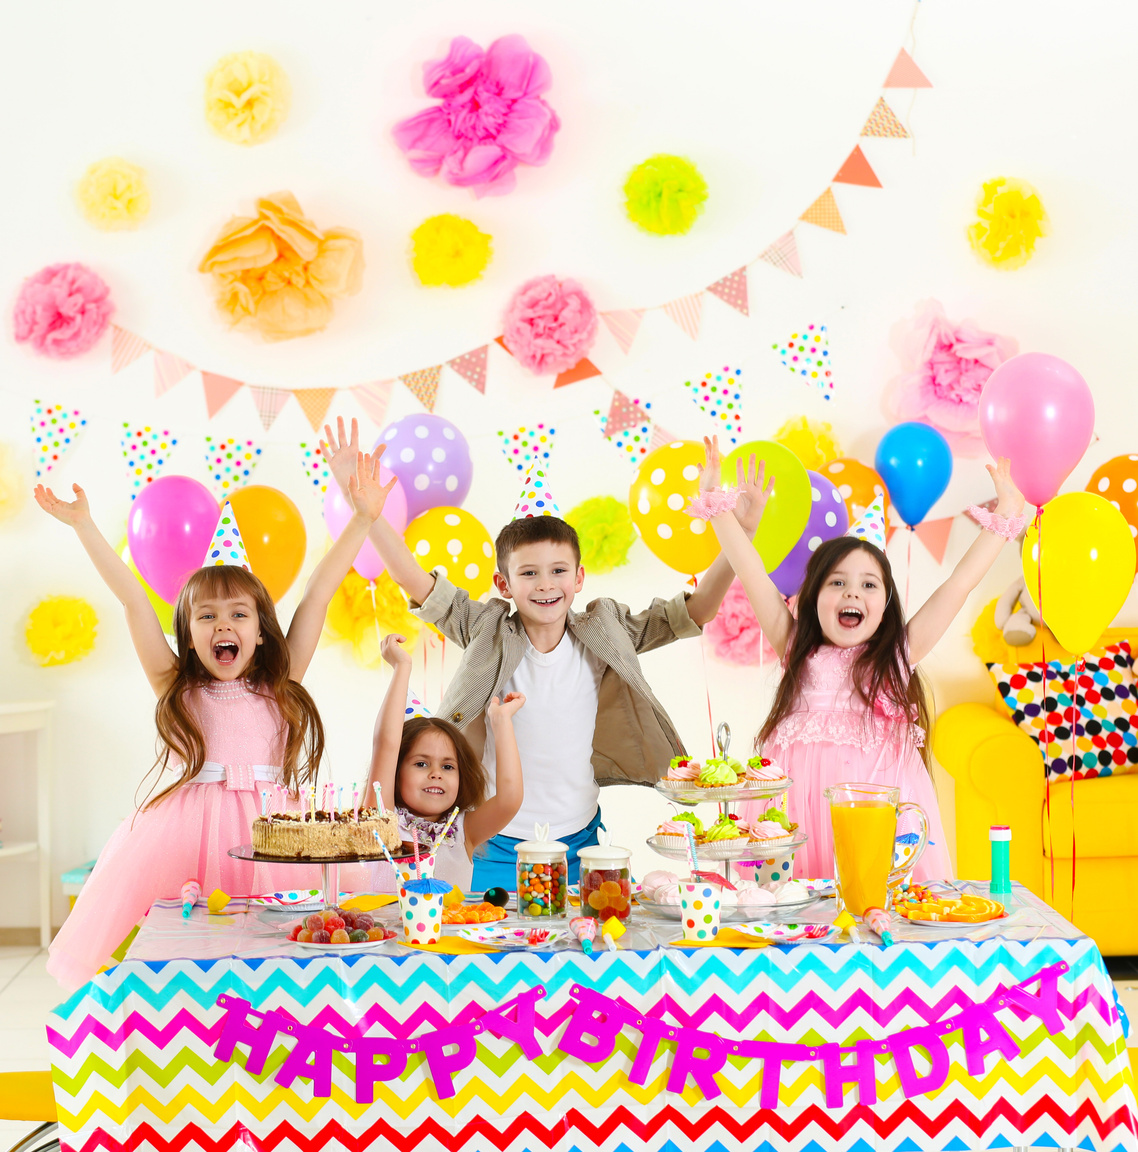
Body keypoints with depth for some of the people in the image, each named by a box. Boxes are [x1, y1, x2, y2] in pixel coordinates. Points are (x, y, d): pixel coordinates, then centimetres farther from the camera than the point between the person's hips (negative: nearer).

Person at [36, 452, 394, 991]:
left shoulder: (278, 689, 15)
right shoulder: (177, 688, 14)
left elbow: (317, 595, 13)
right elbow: (133, 600, 12)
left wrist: (362, 518, 13)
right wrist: (83, 525, 12)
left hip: (264, 834, 1)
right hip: (182, 830, -1)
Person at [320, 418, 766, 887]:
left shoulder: (603, 635, -3)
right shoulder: (489, 633, -6)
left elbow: (692, 611, -5)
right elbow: (416, 581, -12)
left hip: (580, 842, 1)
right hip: (497, 845, -1)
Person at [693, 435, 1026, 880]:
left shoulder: (898, 655, 13)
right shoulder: (799, 654, 14)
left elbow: (960, 582, 14)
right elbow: (752, 575, 13)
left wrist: (1005, 514, 15)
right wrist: (714, 500, 12)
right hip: (802, 806, 1)